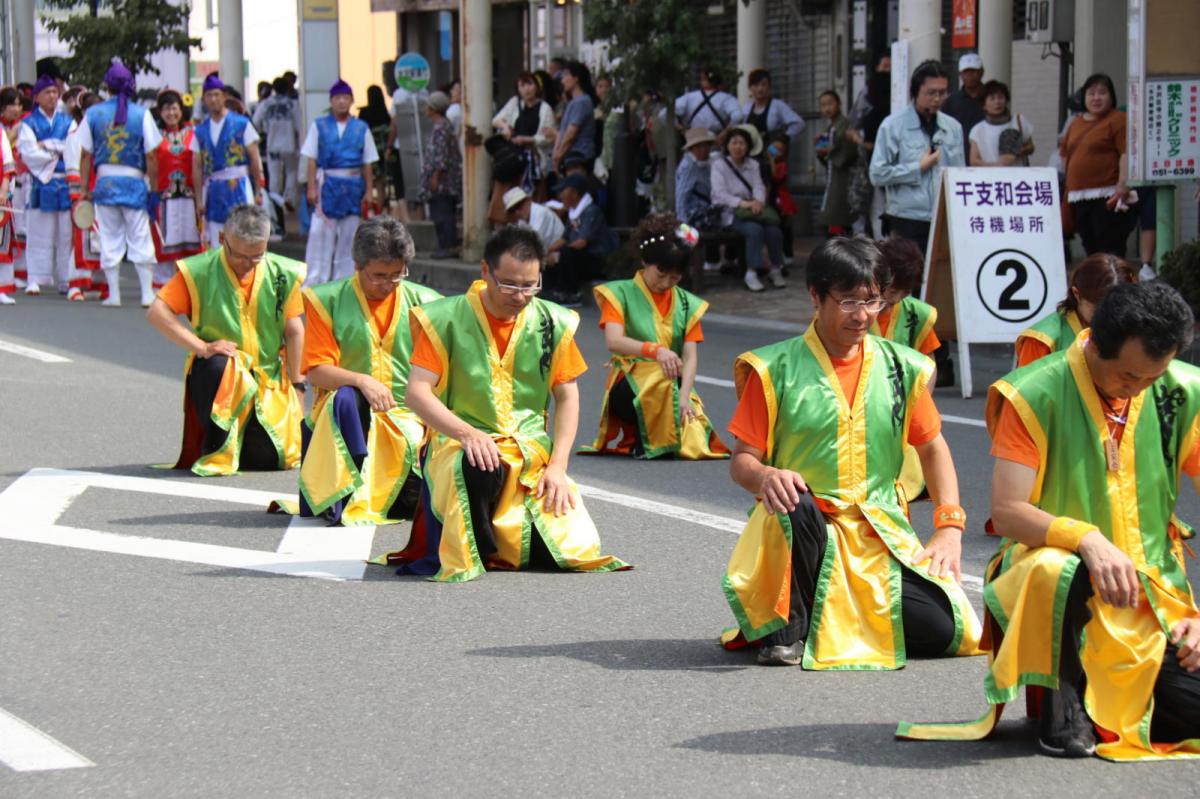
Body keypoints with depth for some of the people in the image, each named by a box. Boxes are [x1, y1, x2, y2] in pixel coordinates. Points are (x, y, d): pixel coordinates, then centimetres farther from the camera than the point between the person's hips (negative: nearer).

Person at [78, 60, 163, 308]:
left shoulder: (93, 114, 0)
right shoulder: (142, 115, -4)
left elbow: (86, 155, 3)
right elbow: (151, 157, -5)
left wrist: (84, 187, 10)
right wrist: (154, 187, 3)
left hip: (104, 182, 1)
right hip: (133, 181, -1)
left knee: (110, 239, 8)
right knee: (140, 239, 4)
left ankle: (113, 294, 8)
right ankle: (147, 293, 0)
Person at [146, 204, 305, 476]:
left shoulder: (282, 274, -1)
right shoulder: (199, 271, -9)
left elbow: (293, 331, 4)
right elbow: (156, 313, -15)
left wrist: (296, 386, 4)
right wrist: (201, 347, -23)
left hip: (268, 379, 2)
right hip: (216, 372, -2)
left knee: (267, 459, -12)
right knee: (219, 367, -39)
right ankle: (215, 450, -18)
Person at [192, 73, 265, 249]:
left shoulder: (241, 124, 0)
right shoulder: (200, 131, 10)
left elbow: (255, 160, 1)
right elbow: (197, 167, 10)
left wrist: (257, 192, -3)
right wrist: (199, 199, 5)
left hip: (239, 188, -3)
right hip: (213, 191, 4)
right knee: (215, 245, 5)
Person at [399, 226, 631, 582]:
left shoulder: (552, 323, 6)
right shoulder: (446, 319, -4)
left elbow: (567, 397, 10)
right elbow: (416, 393, -10)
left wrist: (557, 466, -3)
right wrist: (469, 434, -26)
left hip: (532, 450, 4)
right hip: (462, 445, -4)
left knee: (576, 547, -14)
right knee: (480, 466, -42)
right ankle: (474, 549, -10)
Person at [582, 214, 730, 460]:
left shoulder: (687, 303, 13)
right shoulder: (620, 294, 2)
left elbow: (690, 357, 1)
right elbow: (613, 341, -15)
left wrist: (684, 397, -18)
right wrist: (656, 350, -33)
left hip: (675, 387, 3)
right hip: (630, 387, -3)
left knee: (694, 446, -26)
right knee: (661, 381, -40)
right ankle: (643, 439, -14)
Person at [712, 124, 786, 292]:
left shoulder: (753, 165, 17)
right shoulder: (720, 165, 2)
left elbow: (759, 187, 6)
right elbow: (720, 194, -10)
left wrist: (758, 201, -18)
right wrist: (742, 203, -23)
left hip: (752, 209, 4)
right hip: (729, 214, -4)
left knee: (774, 230, -25)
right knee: (755, 229, -34)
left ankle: (775, 270, -5)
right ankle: (751, 274, -30)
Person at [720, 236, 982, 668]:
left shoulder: (901, 368, 7)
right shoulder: (776, 369, -2)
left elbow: (932, 447, 16)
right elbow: (742, 459, -2)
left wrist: (949, 526, 3)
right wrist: (765, 477, -27)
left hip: (880, 534, 3)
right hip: (801, 524, -3)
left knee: (942, 631, -16)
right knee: (800, 509, -40)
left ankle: (847, 613, 15)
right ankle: (787, 628, -14)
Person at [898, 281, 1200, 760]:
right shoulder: (1034, 396, -10)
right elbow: (1006, 512, -16)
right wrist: (1086, 539, -34)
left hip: (1155, 595, 4)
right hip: (1053, 564, -3)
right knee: (1059, 572, -41)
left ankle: (1111, 693, 16)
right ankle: (1062, 699, -11)